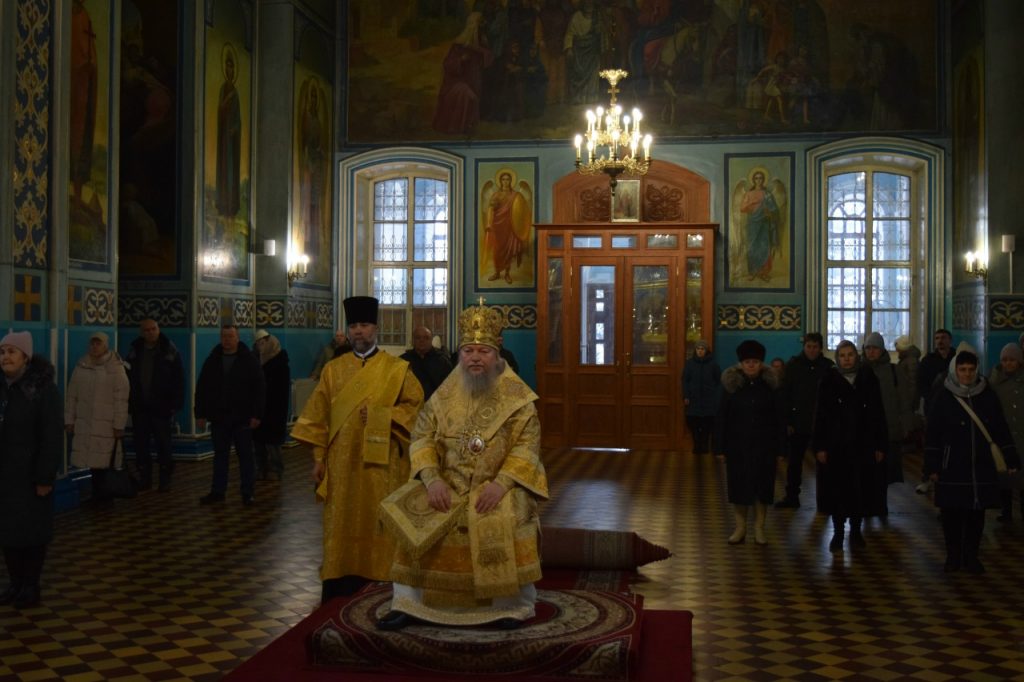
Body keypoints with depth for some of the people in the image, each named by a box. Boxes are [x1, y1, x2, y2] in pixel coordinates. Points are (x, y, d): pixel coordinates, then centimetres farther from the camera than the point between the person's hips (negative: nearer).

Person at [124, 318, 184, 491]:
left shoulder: (169, 350, -4)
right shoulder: (135, 350, 7)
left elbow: (179, 379, -4)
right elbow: (127, 377, 10)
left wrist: (176, 404, -10)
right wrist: (128, 402, 3)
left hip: (161, 407, -4)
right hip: (139, 407, 4)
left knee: (163, 445, 3)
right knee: (140, 445, 7)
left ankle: (165, 480, 11)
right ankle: (144, 478, 17)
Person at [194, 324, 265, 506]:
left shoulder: (249, 360, -2)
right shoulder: (212, 360, 6)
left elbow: (259, 389, -4)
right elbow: (201, 389, 10)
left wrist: (256, 414, -10)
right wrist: (200, 414, 5)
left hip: (242, 418, -3)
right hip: (218, 417, 3)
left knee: (245, 456, 3)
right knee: (220, 455, 11)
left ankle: (247, 493, 9)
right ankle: (217, 491, 20)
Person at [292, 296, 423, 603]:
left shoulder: (397, 369, 3)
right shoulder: (333, 370, 8)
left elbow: (415, 405, -1)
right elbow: (318, 417, 8)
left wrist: (380, 415, -14)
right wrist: (318, 458, 3)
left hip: (380, 463, -2)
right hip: (342, 462, 2)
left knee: (377, 523, 1)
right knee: (342, 525, 3)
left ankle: (377, 579, 12)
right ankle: (339, 586, 10)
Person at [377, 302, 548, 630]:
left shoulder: (516, 396, -1)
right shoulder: (446, 395, 7)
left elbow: (527, 444, -7)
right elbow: (423, 437, 2)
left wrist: (502, 483, -22)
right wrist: (432, 478, -16)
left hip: (498, 483, -2)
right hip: (449, 483, 3)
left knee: (505, 518, -30)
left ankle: (513, 604, -11)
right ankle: (407, 603, -6)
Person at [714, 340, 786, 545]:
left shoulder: (770, 385, -2)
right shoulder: (731, 384, -3)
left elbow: (780, 418, 0)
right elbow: (722, 418, -2)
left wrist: (780, 448, -4)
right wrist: (720, 447, -6)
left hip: (764, 445, 0)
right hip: (737, 444, 0)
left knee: (762, 485, 6)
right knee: (738, 486, 5)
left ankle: (759, 528, 18)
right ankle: (740, 527, 18)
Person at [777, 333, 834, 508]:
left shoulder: (828, 367, 0)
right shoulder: (793, 365, -1)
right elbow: (785, 394, -2)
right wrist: (787, 421, -7)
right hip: (798, 421, 0)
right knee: (794, 460, 7)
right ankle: (791, 496, 16)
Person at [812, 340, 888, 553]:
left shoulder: (868, 379, 0)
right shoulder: (829, 381, -2)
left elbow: (878, 414, 2)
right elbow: (821, 415, -2)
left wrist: (880, 446, -1)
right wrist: (819, 447, -7)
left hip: (863, 444, 1)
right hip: (835, 445, -1)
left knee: (861, 489, 7)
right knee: (837, 490, 4)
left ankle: (856, 531, 22)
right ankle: (838, 533, 16)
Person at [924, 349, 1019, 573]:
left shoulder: (988, 396, 2)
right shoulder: (944, 397, -3)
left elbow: (1001, 431, 8)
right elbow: (932, 435, -2)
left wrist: (1011, 460, 5)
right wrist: (932, 466, -4)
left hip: (981, 467, 2)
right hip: (952, 469, -2)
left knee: (976, 513, 7)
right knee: (952, 513, 4)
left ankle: (971, 556, 21)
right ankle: (953, 556, 18)